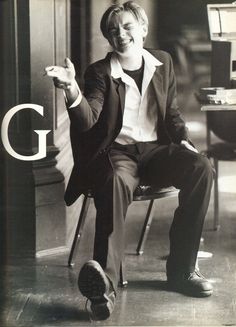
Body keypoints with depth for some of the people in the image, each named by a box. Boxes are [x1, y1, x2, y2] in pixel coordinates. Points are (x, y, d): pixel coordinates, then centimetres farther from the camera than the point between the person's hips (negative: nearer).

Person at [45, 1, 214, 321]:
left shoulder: (163, 62, 13)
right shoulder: (99, 72, 2)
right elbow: (87, 121, -14)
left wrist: (184, 139, 1)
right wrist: (71, 89, -33)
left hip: (156, 149, 4)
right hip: (117, 151, -3)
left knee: (201, 168, -27)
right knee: (116, 182, -39)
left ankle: (181, 269, -19)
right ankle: (106, 283, -57)